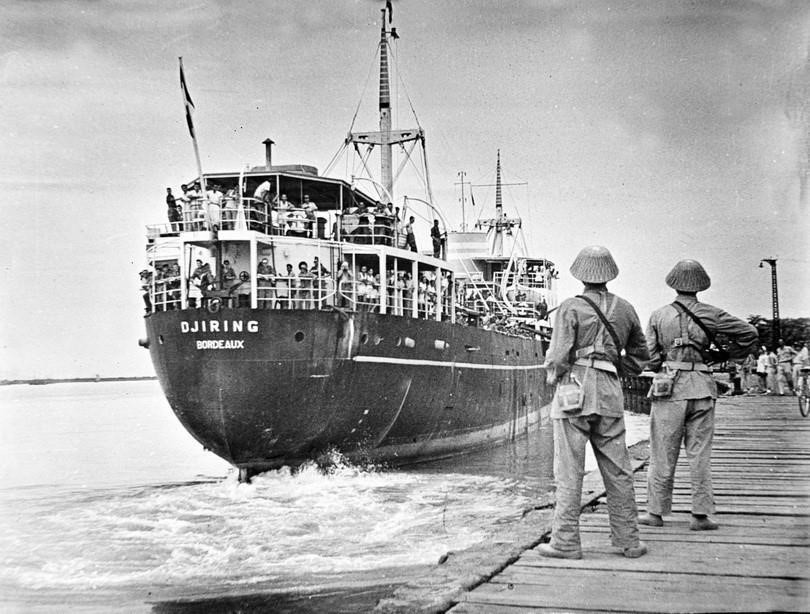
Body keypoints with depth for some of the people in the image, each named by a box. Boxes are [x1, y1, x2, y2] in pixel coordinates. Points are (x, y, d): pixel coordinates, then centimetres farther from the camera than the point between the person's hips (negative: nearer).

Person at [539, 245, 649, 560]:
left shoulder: (571, 308, -5)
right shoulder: (625, 309, 10)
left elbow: (558, 357, -11)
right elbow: (639, 357, 19)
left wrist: (552, 375, 9)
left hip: (574, 390, -4)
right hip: (610, 393, 4)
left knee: (569, 471, 0)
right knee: (618, 471, 11)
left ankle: (566, 542, 3)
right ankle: (628, 540, 17)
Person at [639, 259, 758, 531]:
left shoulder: (658, 315, 1)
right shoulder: (710, 314, 1)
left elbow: (650, 359, 0)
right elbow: (749, 333, 4)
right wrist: (728, 356, 17)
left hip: (669, 388, -1)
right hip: (702, 388, 1)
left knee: (663, 455, 7)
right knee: (699, 455, 7)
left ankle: (656, 512, 13)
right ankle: (701, 515, 9)